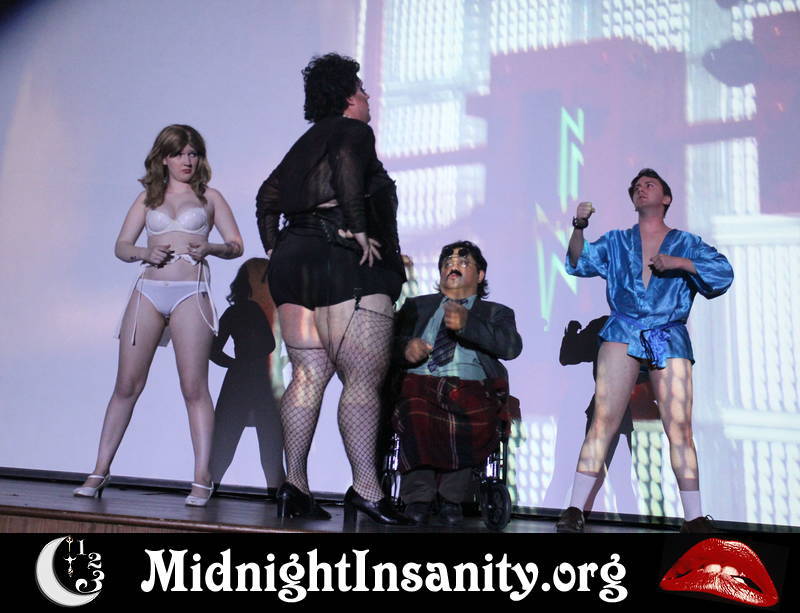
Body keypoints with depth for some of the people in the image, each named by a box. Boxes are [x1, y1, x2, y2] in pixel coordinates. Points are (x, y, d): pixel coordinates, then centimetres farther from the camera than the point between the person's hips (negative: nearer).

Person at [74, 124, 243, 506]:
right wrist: (144, 253, -8)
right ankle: (101, 470, 12)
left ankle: (202, 478, -2)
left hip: (190, 293, -2)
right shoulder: (148, 198, 17)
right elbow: (121, 246, 13)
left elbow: (236, 245, 8)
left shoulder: (208, 197, 13)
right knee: (127, 385, 3)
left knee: (194, 386, -6)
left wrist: (209, 248, -13)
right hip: (147, 291, 2)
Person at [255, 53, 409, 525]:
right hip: (348, 268, -8)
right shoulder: (355, 131, 1)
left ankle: (295, 485, 6)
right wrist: (359, 229, -21)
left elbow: (267, 197, 23)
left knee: (308, 376, 6)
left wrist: (274, 250, 21)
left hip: (294, 262, 8)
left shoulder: (307, 142, 24)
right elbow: (348, 167, -21)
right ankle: (366, 489, -10)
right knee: (364, 379, -8)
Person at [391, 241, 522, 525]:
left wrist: (467, 324, -18)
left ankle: (451, 497, -13)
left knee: (478, 420, -34)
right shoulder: (417, 306, 27)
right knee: (416, 412, -35)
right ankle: (418, 496, -17)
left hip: (470, 387, 0)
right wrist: (405, 348, -10)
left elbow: (511, 347, -2)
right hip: (420, 383, 1)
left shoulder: (495, 312, 20)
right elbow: (390, 341, 15)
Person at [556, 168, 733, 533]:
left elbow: (723, 273, 5)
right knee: (603, 421, -9)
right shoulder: (616, 242, 20)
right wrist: (579, 227, -9)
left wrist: (680, 263, -8)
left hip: (670, 338, 0)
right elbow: (578, 263, 7)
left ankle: (694, 519, 0)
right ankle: (575, 510, -8)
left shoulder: (685, 243, 17)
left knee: (680, 427, -8)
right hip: (623, 334, 0)